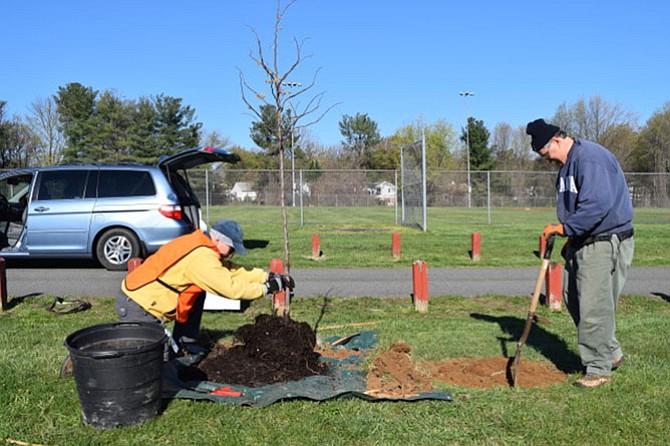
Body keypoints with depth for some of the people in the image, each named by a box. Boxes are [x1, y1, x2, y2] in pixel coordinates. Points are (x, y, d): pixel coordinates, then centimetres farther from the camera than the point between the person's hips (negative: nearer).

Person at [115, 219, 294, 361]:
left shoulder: (203, 247, 5)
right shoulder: (200, 256, -24)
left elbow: (233, 270, 8)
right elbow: (230, 287, -25)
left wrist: (269, 276, 2)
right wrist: (265, 288, -14)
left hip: (143, 295, 9)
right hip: (136, 306, -9)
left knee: (198, 292, 9)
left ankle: (185, 342, 15)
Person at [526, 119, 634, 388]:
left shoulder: (590, 158, -20)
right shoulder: (567, 165, 14)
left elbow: (597, 204, -30)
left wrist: (565, 228, -23)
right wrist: (571, 238, 15)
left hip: (606, 243, -11)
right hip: (582, 243, 11)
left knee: (594, 308, -5)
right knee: (573, 299, 15)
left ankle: (599, 368, 10)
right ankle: (611, 353, 30)